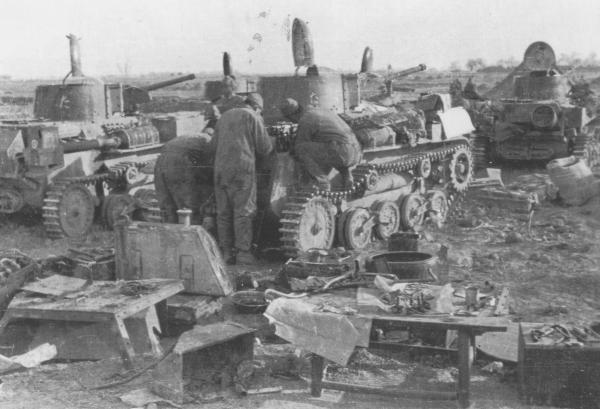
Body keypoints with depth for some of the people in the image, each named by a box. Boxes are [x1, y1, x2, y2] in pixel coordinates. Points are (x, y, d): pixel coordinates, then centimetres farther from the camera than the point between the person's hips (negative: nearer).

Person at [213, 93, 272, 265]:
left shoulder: (224, 116, 19)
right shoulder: (253, 117, 1)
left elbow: (214, 143, 20)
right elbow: (264, 148, 0)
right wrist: (269, 143, 21)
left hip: (220, 169, 6)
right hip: (242, 168, -5)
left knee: (223, 212, 8)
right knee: (243, 212, -1)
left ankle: (226, 252, 9)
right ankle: (243, 251, -2)